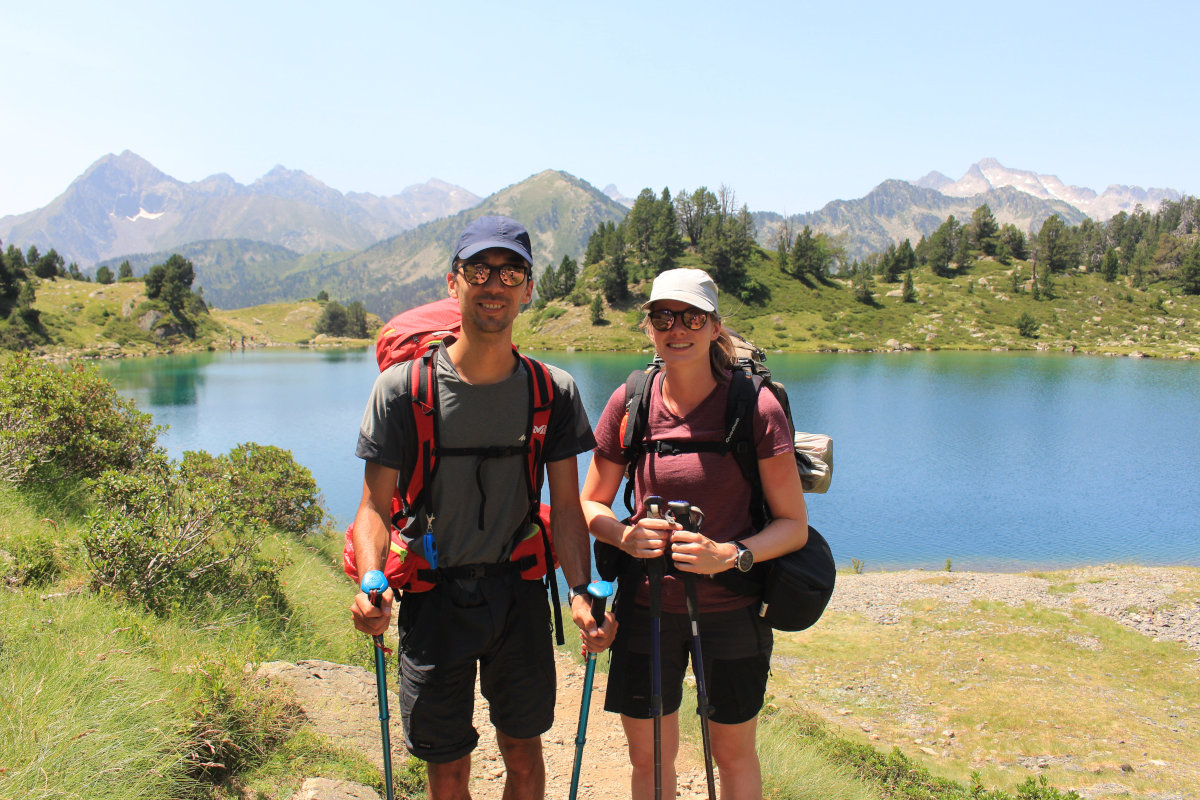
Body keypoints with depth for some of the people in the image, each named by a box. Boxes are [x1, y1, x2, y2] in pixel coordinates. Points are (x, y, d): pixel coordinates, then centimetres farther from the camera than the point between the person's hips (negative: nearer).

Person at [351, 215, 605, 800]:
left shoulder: (553, 392, -4)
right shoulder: (402, 388, -9)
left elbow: (566, 504, -3)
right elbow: (376, 504, -7)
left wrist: (581, 589, -18)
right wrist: (371, 582, -25)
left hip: (519, 596, 2)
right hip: (433, 599, -1)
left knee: (523, 753, 16)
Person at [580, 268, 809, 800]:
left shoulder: (755, 406, -14)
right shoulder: (630, 402, -5)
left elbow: (794, 524, -10)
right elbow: (590, 503, 4)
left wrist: (730, 554, -27)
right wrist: (625, 536, -17)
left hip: (731, 610, -2)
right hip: (646, 606, 2)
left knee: (733, 754, 18)